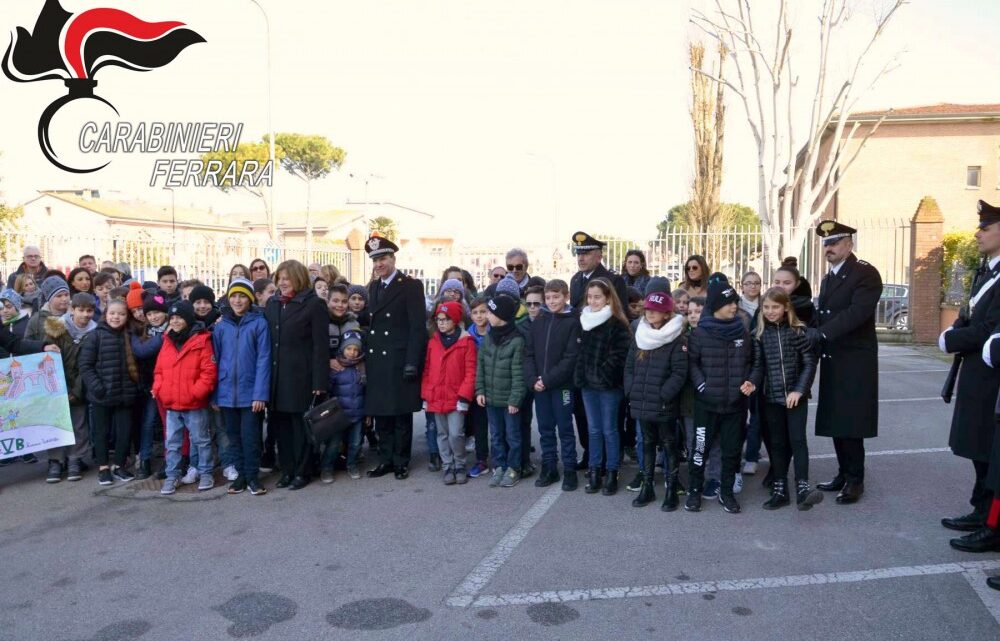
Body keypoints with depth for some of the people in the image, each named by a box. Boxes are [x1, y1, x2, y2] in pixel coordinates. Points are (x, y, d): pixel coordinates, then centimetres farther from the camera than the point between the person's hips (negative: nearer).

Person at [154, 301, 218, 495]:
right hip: (171, 404, 6)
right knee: (172, 442, 13)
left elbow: (209, 371, -13)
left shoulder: (201, 340, -9)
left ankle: (205, 473, 18)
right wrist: (158, 389, -1)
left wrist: (195, 392, -18)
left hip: (194, 404, -6)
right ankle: (172, 475, 23)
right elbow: (159, 370, 15)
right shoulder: (167, 341, 10)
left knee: (201, 440, 7)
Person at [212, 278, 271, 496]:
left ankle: (253, 476, 16)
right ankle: (240, 474, 24)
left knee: (250, 436, 1)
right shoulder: (221, 326, 5)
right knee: (234, 436, 12)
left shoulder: (259, 323, -5)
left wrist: (260, 394, -14)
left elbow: (263, 360, -8)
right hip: (227, 393, 3)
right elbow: (215, 360, 7)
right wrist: (213, 395, 3)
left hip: (250, 392, -3)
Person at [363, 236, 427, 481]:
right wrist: (366, 357, 7)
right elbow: (372, 322, 14)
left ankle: (401, 461, 15)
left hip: (400, 360, -6)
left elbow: (417, 327, -11)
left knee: (401, 413, 4)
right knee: (380, 413, 11)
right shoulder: (373, 286, 14)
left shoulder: (411, 286, -6)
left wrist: (412, 363, -17)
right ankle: (386, 459, 22)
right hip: (376, 362, 6)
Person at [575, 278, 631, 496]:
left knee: (609, 429, 4)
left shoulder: (617, 324, -9)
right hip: (587, 384, 5)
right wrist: (579, 375, 4)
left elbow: (619, 355, -14)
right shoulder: (582, 320, 8)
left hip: (609, 385, -5)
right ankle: (594, 472, 20)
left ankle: (612, 474, 14)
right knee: (594, 429, 12)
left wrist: (603, 375, -15)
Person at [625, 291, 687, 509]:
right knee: (647, 444, 16)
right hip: (642, 404, 6)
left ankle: (671, 490, 15)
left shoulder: (677, 341, -9)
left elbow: (679, 374, -14)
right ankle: (646, 487, 26)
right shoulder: (639, 337, 10)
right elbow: (629, 367, 12)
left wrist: (663, 396, -19)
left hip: (665, 406, -5)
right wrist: (631, 392, 1)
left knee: (669, 445, 6)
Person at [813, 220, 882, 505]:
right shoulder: (828, 279, 16)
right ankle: (844, 474, 24)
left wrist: (820, 333, -28)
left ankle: (855, 480, 9)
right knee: (836, 422, 12)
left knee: (850, 423, -3)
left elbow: (857, 312, -23)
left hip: (855, 361, -7)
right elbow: (823, 314, 12)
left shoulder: (866, 273, -10)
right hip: (832, 361, 7)